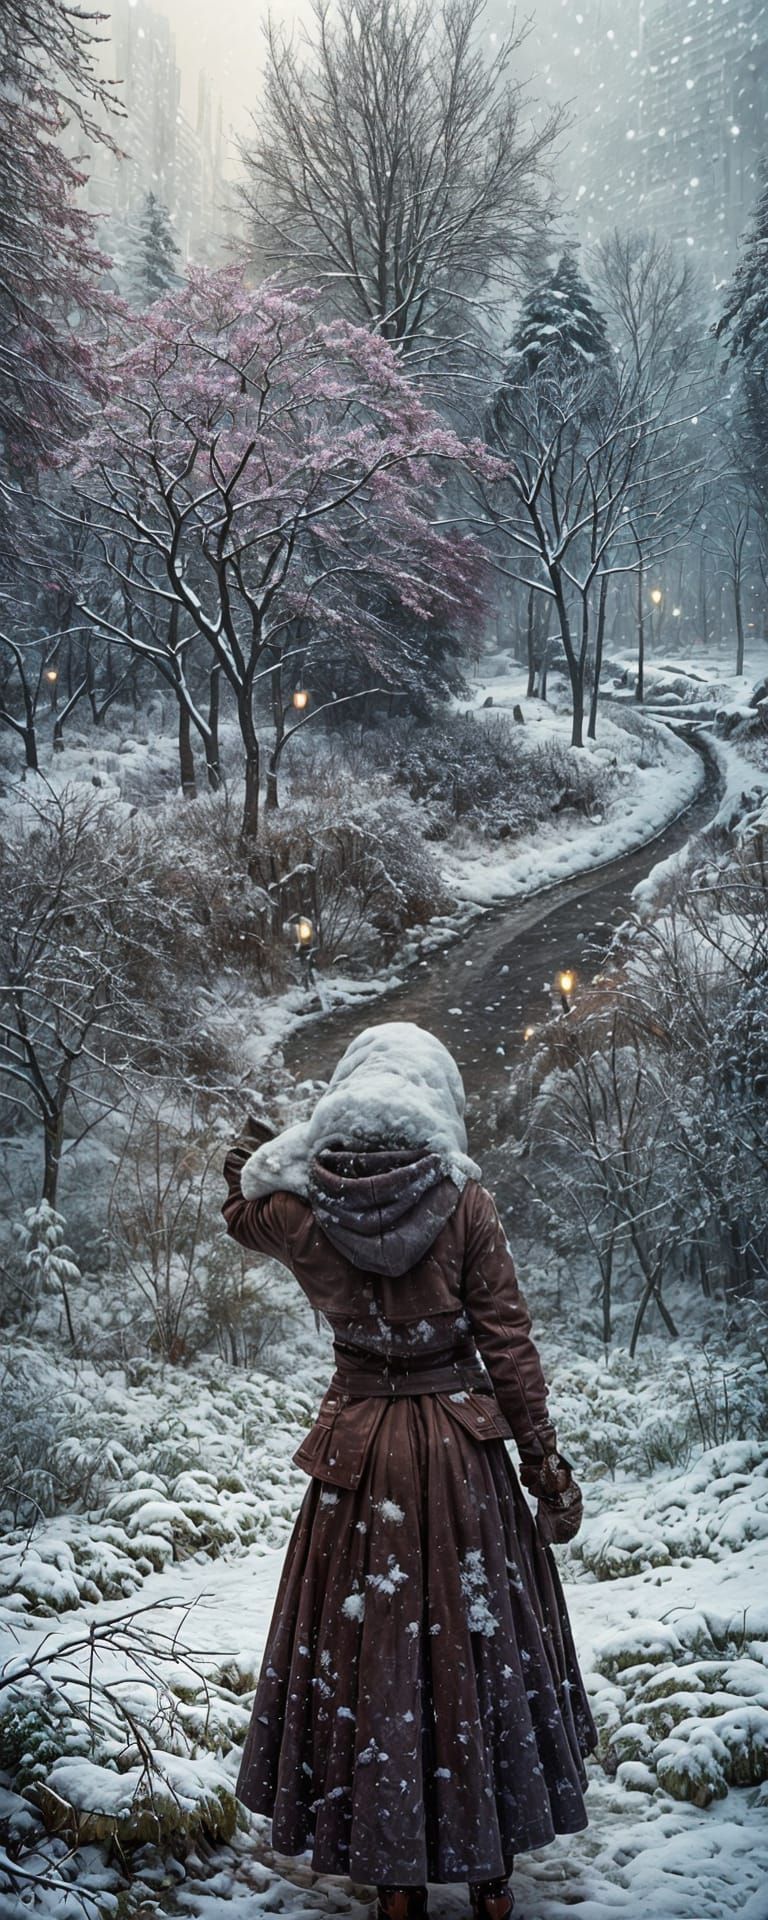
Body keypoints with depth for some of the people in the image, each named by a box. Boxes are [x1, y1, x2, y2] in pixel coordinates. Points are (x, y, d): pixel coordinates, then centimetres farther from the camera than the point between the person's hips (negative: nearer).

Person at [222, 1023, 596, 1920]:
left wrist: (251, 1148, 34)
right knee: (475, 1637, 13)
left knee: (366, 1645, 12)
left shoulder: (301, 1207, -8)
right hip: (461, 1447, -1)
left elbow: (241, 1213, 16)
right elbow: (508, 1342, -10)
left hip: (355, 1453, 1)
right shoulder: (464, 1203, -12)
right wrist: (546, 1466, -2)